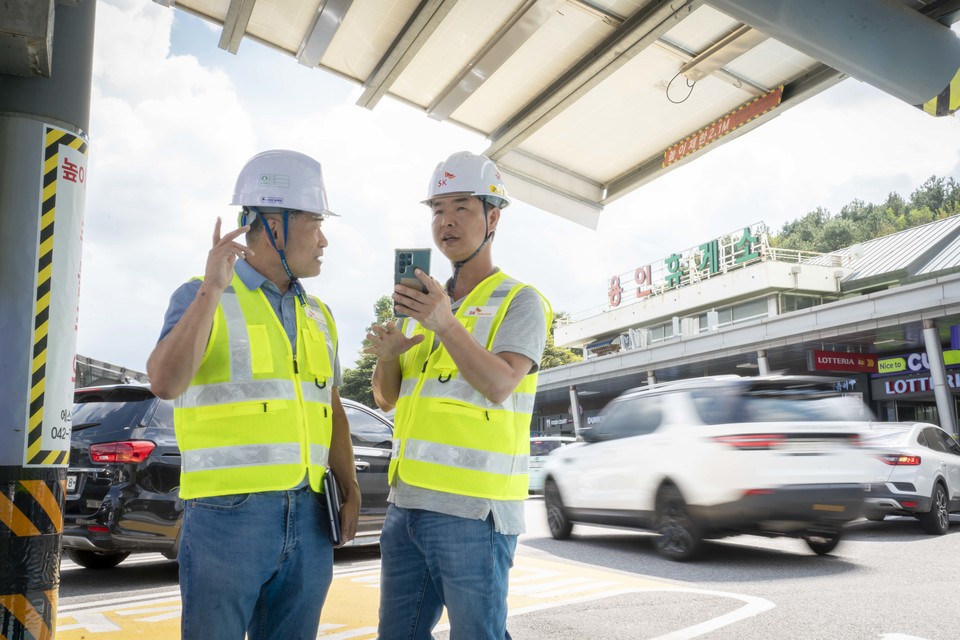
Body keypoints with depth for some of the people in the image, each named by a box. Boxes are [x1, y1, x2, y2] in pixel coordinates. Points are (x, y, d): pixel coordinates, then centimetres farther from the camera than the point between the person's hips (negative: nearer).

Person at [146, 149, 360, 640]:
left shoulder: (318, 315, 14)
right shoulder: (201, 299, -2)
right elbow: (165, 383, -19)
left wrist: (350, 491, 9)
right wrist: (211, 290, -22)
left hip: (308, 518, 5)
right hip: (228, 515, -5)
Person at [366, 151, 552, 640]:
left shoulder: (520, 302, -3)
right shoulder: (430, 303, 16)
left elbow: (499, 386, -20)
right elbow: (386, 399, 14)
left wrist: (446, 325, -33)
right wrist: (387, 353, -6)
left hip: (472, 511, -6)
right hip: (408, 504, 7)